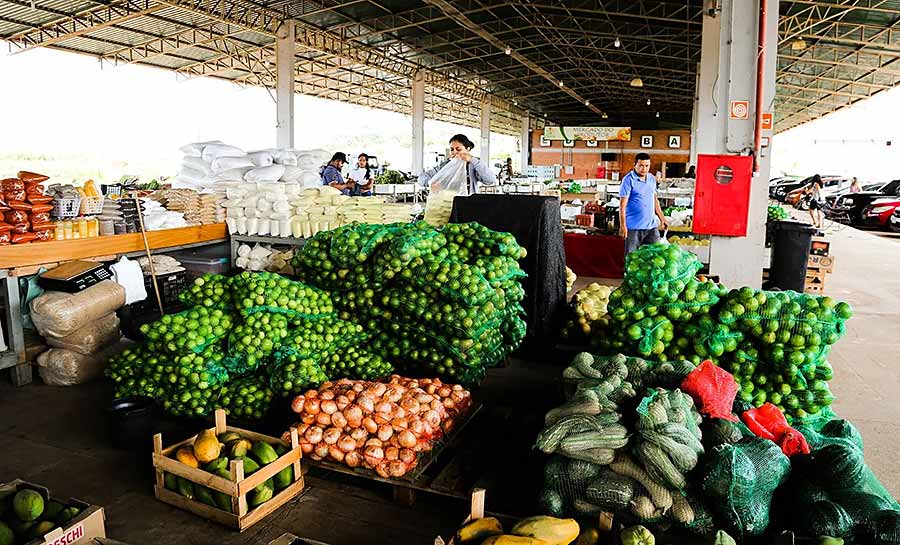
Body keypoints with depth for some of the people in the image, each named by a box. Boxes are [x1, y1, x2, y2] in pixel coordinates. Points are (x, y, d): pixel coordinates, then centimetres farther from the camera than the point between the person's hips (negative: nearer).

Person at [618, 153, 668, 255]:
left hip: (651, 225, 6)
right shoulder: (628, 180, -10)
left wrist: (662, 218, 16)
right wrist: (622, 225, -18)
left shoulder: (652, 178, 10)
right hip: (633, 227, -6)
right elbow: (622, 204, -13)